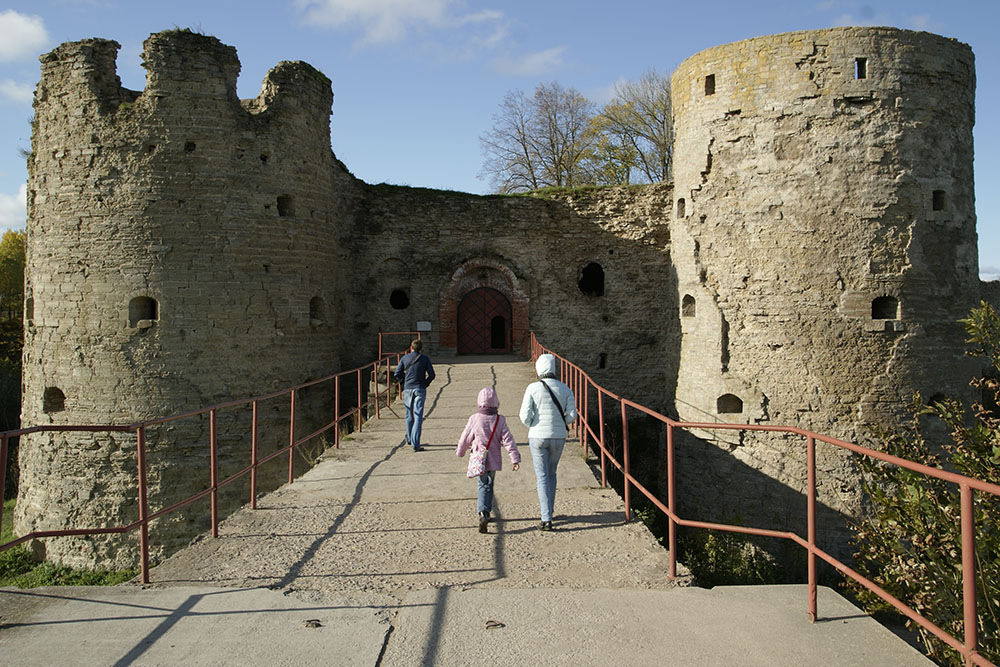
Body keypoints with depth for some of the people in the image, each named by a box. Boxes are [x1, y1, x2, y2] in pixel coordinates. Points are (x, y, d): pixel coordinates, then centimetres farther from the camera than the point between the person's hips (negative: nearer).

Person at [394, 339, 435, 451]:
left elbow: (397, 374, 2)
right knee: (418, 416, -4)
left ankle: (409, 439, 35)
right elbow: (431, 374, -1)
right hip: (420, 389, -2)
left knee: (409, 415, 18)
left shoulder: (405, 358, 4)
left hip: (407, 389, 2)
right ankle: (415, 444, -12)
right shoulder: (425, 358, 2)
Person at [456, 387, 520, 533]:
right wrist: (515, 458, -6)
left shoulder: (474, 419, -8)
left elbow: (465, 438, 2)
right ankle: (485, 511, 18)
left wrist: (460, 451, 19)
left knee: (484, 486, 7)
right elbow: (508, 440, -8)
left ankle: (483, 512, -11)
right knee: (489, 486, 14)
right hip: (493, 460, 1)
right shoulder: (500, 420, -6)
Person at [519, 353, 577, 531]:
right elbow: (572, 415, -6)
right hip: (558, 438, 3)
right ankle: (548, 509, 35)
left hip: (538, 437, -3)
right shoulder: (565, 389, -1)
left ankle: (547, 519, -7)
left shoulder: (533, 388, -9)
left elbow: (525, 416, -12)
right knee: (551, 473, 24)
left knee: (542, 477, 0)